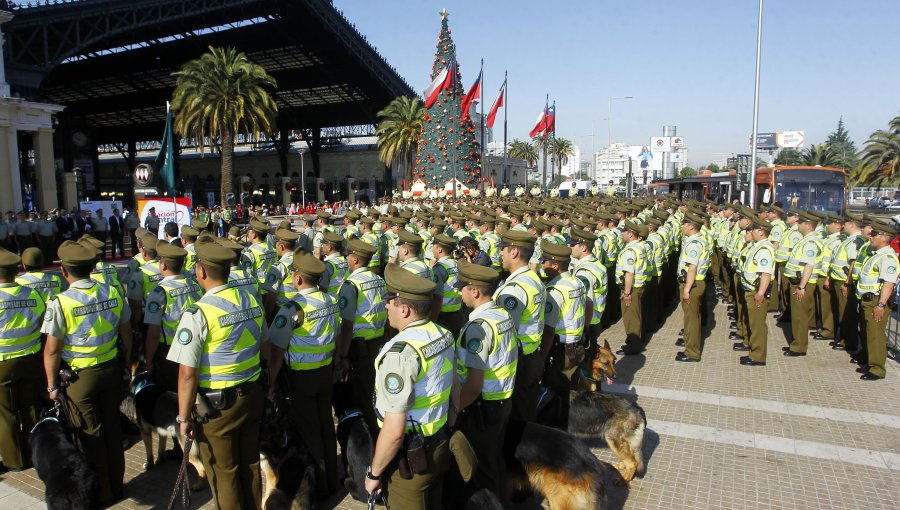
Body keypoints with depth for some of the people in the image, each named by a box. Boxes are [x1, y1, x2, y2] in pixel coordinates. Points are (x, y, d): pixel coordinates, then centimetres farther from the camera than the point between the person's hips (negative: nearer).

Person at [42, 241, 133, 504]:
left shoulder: (60, 302, -19)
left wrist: (52, 385, -2)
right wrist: (125, 364, 16)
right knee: (112, 427, 18)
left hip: (79, 376, -4)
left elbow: (52, 349, -14)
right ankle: (116, 485, 33)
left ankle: (102, 492, 27)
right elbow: (126, 334, 3)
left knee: (91, 434, 12)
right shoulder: (113, 293, -7)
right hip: (111, 370, 4)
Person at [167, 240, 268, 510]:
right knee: (250, 463, 23)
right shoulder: (251, 300, -1)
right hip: (253, 395, 6)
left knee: (223, 472, 14)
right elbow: (265, 348, 11)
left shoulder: (198, 313, -20)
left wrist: (184, 417, -9)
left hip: (217, 404, -6)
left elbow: (188, 373, -20)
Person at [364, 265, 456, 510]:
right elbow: (456, 391, 10)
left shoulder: (400, 352, -28)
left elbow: (394, 431, -27)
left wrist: (374, 473, -12)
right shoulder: (444, 335, -4)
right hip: (441, 447, 7)